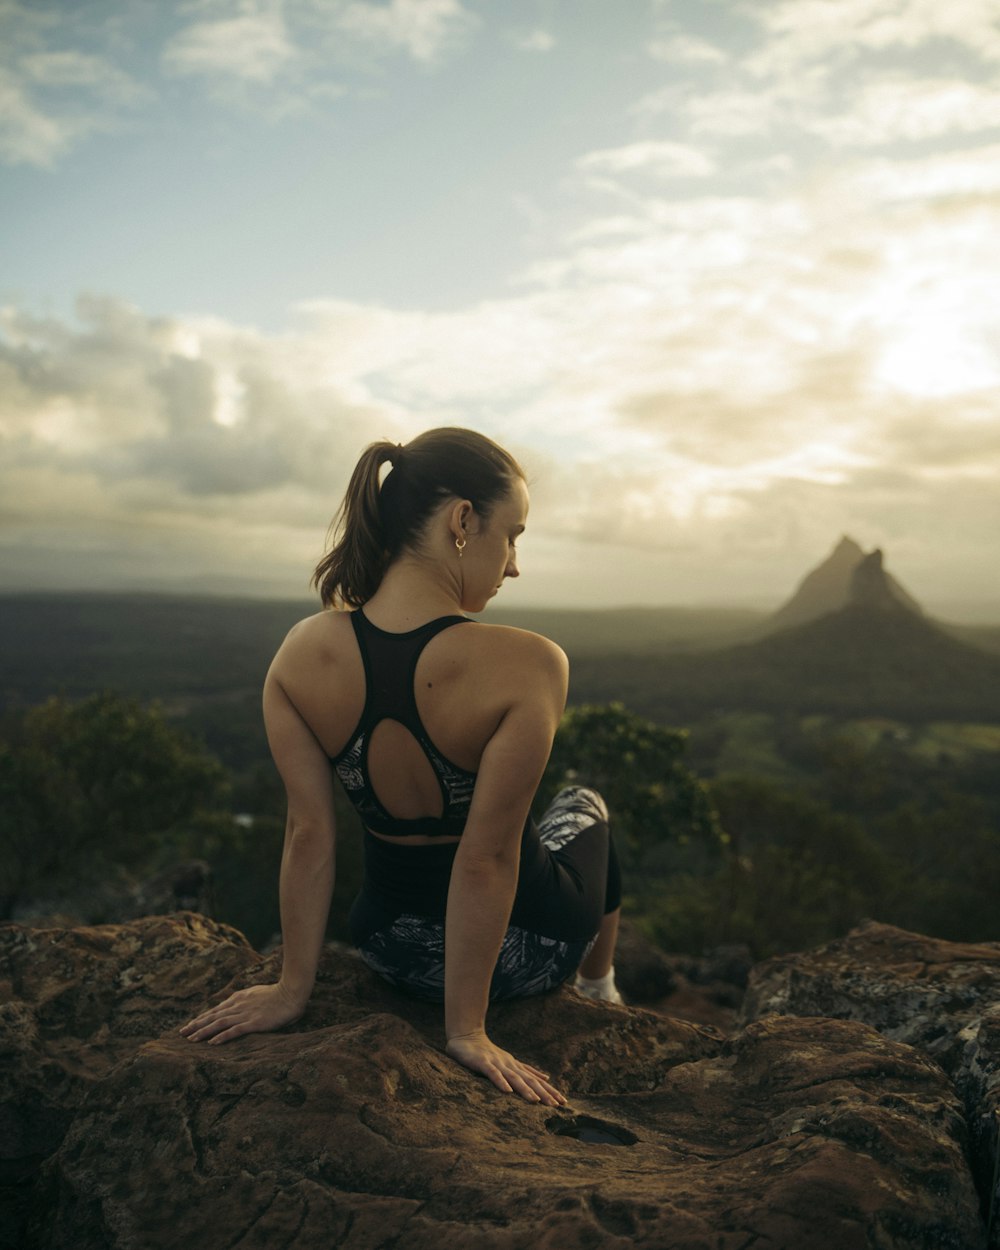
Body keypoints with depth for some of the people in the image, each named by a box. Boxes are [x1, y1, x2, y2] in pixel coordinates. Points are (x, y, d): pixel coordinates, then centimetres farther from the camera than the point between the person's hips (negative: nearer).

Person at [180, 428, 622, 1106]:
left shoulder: (302, 652, -18)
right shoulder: (526, 665, -31)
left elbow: (309, 835, -12)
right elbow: (487, 859, -27)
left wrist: (293, 988, -2)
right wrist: (467, 1029, -16)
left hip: (393, 948, 3)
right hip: (523, 951, -2)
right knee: (584, 808, 32)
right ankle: (599, 994, 56)